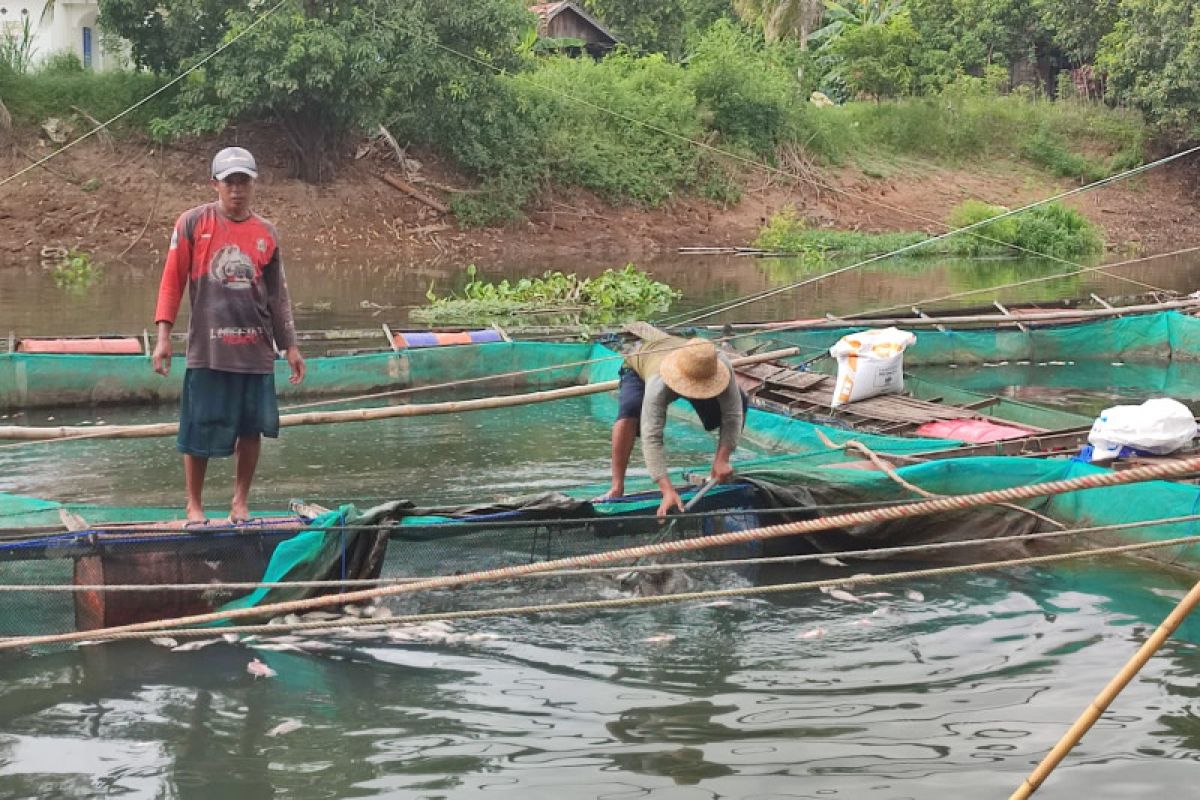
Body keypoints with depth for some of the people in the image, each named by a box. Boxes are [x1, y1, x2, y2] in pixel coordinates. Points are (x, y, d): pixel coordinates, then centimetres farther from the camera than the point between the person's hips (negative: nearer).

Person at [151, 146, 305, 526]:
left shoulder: (266, 233, 9)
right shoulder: (193, 223, 0)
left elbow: (278, 295, 15)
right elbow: (172, 280, 0)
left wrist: (290, 347, 13)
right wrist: (163, 336, -6)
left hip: (256, 349, 3)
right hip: (207, 348, -3)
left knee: (252, 427, 5)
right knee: (199, 429, 1)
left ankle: (241, 502, 19)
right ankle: (194, 505, 16)